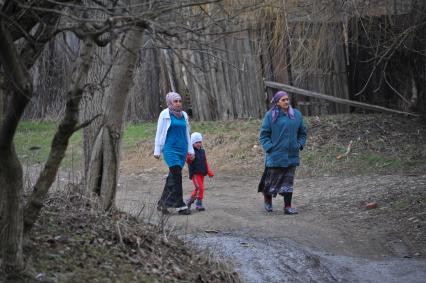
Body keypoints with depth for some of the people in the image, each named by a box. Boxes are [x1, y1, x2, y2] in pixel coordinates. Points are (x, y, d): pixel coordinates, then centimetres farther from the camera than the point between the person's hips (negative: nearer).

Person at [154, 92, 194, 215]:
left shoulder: (184, 115, 12)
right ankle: (180, 206, -14)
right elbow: (159, 133, 0)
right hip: (170, 149, -6)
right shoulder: (165, 115, -3)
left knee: (173, 177, 8)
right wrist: (157, 151, -1)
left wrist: (190, 150, 13)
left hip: (182, 149, 6)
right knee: (177, 175, -15)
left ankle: (162, 203, 19)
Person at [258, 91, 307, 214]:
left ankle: (288, 206, 7)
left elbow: (302, 133, 15)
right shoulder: (270, 116, -5)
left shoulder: (296, 114, 6)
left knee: (288, 181, 4)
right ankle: (267, 198, 32)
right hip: (275, 155, -3)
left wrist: (299, 145, 2)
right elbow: (263, 134, -3)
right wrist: (269, 148, -12)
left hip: (291, 155, 3)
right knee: (272, 178, 6)